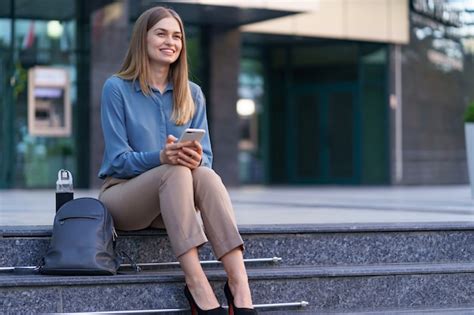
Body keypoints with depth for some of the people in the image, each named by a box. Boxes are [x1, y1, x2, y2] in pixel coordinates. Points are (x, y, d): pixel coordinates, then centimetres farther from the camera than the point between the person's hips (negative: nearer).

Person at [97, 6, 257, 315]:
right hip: (123, 193, -3)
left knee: (206, 174, -31)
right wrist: (161, 157, -29)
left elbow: (206, 156, 3)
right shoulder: (117, 88, -4)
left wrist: (195, 158, -23)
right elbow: (118, 159, -9)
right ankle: (197, 286, -46)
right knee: (176, 172, -35)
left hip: (172, 200, 3)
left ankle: (239, 283, -45)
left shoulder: (192, 94, 9)